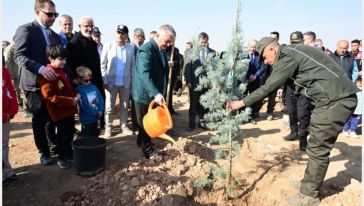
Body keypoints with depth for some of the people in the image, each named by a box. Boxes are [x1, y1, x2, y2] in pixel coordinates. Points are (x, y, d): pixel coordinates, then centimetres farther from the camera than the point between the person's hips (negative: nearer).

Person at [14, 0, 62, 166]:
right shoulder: (26, 29, -7)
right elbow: (19, 55, -17)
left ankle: (54, 143, 35)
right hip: (34, 82, -5)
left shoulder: (54, 35, 12)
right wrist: (40, 68, -32)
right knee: (39, 119, 6)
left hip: (52, 82, 5)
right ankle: (44, 152, 20)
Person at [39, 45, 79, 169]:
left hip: (70, 109, 8)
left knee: (70, 134, 19)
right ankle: (61, 158, 23)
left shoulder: (63, 71, 10)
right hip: (59, 112, -8)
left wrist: (75, 96, 1)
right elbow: (49, 96, -22)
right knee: (62, 136, 6)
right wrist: (71, 101, -24)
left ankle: (69, 154, 36)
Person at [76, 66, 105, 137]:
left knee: (95, 135, 23)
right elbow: (84, 105, -20)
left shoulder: (94, 87, 3)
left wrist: (101, 110, -8)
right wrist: (96, 113, -16)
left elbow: (100, 99, 5)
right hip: (86, 119, -6)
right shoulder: (79, 90, -17)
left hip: (95, 117, 6)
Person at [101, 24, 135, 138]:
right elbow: (103, 65, -2)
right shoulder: (108, 46, -3)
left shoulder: (131, 47, -2)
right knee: (109, 107, 6)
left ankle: (124, 126, 27)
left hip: (126, 83, 1)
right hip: (111, 82, -1)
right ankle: (108, 127, 20)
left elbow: (133, 65, 3)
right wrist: (104, 81, -8)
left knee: (125, 106, 12)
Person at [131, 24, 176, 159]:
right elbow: (144, 74, -35)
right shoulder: (146, 49, -21)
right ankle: (148, 150, 21)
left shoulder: (161, 50, 8)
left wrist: (167, 66, 6)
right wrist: (155, 93, -43)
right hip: (144, 93, -8)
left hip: (155, 94, 9)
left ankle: (142, 142, 40)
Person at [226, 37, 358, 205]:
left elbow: (269, 87, -16)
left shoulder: (288, 56, -13)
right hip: (337, 97, 10)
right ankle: (311, 184, 31)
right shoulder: (291, 53, 17)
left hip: (336, 99, -10)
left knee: (317, 149, -3)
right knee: (318, 146, 17)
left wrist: (241, 103, -11)